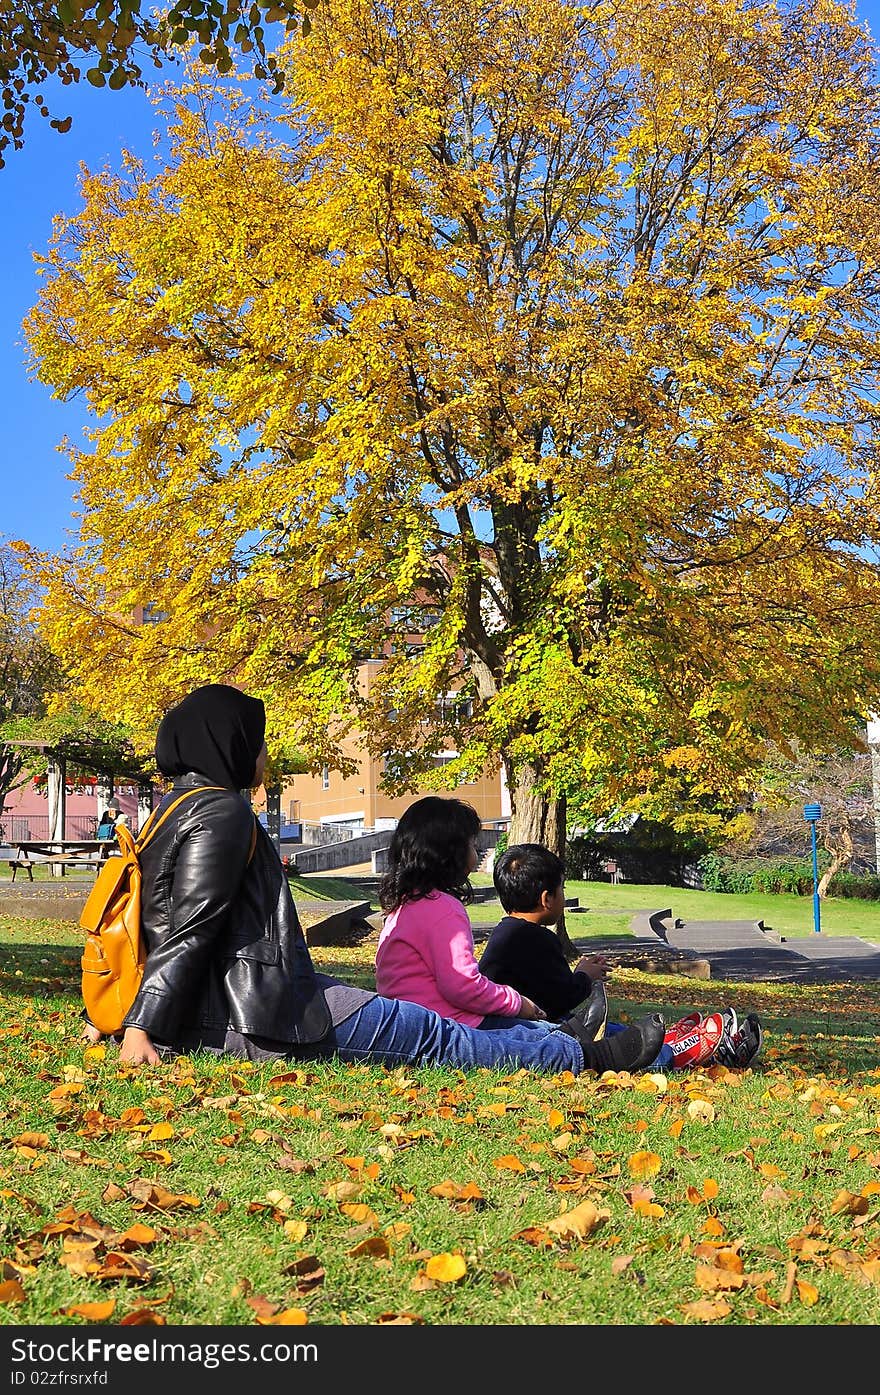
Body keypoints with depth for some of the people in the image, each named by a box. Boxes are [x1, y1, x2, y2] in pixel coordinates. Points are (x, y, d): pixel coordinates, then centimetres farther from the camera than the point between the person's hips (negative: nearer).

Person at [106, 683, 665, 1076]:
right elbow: (188, 929, -21)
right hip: (250, 1018, -11)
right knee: (425, 1033, -2)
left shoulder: (183, 805, 16)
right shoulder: (223, 813, -15)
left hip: (215, 1006, 11)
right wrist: (141, 1030, -24)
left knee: (395, 1010, 19)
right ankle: (585, 1059, 9)